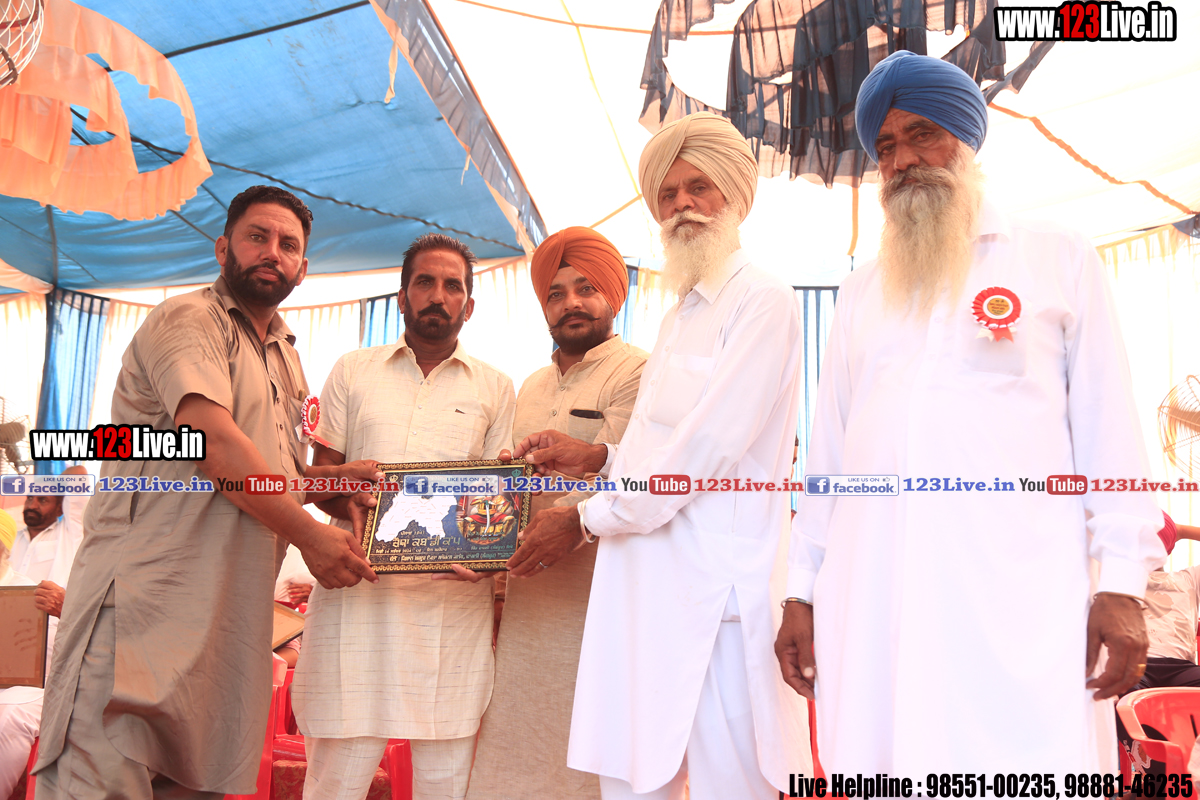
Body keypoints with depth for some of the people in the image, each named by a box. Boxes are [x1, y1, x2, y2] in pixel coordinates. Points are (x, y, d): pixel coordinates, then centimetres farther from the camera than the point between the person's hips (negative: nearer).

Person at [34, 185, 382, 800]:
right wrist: (310, 535, -14)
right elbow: (214, 441, -19)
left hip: (228, 620, 8)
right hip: (145, 593, -8)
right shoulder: (188, 320, -4)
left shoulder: (285, 359, 24)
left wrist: (333, 477, 9)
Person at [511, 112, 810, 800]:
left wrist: (586, 519, -9)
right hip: (649, 583, 8)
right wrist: (597, 456, 10)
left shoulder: (763, 301, -7)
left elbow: (708, 445, -15)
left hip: (717, 585, -8)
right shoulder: (679, 317, 23)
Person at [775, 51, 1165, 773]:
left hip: (1017, 598, -2)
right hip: (870, 599, 3)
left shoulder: (1060, 260, 10)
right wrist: (802, 589, 12)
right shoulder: (860, 291, 18)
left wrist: (1122, 583, -3)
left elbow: (1107, 427, 6)